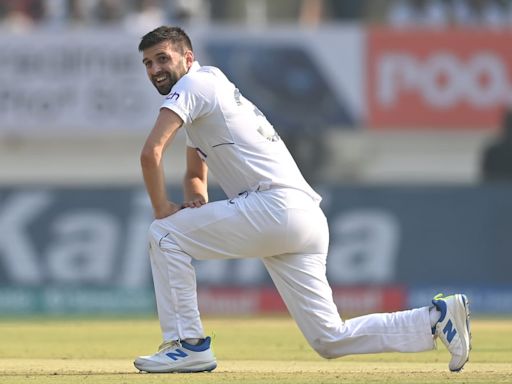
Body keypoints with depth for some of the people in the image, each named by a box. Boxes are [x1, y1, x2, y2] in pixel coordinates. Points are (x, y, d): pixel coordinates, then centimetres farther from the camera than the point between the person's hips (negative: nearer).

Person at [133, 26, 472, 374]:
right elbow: (196, 174, 39)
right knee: (330, 339, 7)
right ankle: (437, 319, 3)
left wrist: (163, 210, -1)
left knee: (165, 234, -2)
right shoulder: (216, 88, 30)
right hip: (308, 218, 10)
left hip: (276, 208, -10)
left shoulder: (194, 84, 0)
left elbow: (152, 152, -13)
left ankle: (189, 345, -3)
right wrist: (197, 203, 17)